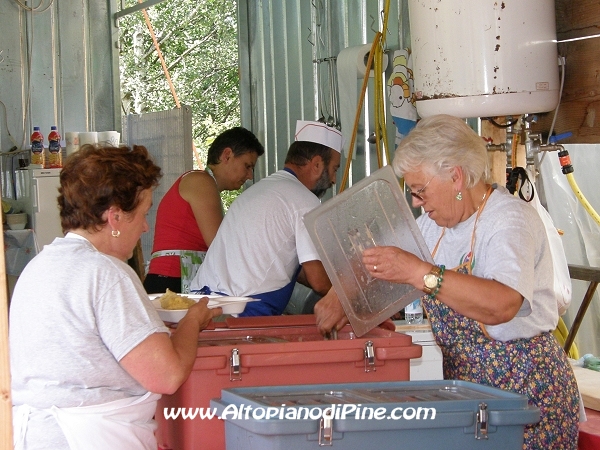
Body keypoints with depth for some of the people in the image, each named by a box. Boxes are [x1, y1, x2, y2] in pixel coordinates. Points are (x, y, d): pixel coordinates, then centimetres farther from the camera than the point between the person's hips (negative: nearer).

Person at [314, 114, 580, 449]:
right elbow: (377, 260, 22)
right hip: (464, 386, 7)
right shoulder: (436, 224, 10)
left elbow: (502, 305, -34)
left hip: (525, 390, -7)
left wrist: (419, 273, -38)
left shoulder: (510, 220, -17)